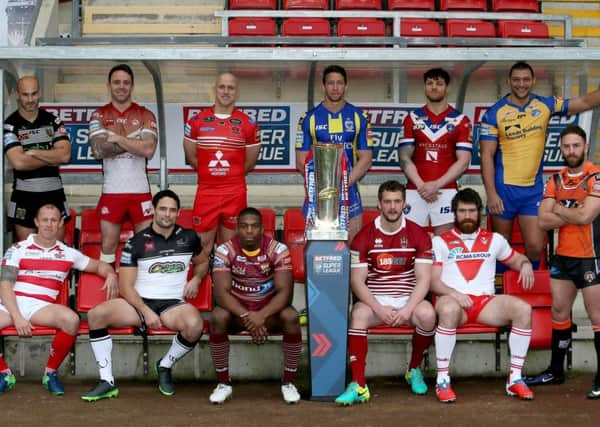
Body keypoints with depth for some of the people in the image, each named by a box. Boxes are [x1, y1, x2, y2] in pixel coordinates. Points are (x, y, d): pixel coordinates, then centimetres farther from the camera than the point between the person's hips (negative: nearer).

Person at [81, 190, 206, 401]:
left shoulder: (189, 238, 7)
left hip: (173, 304, 0)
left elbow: (201, 263, 28)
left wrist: (196, 279, 4)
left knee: (195, 325, -35)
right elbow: (126, 286, -3)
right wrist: (146, 312, -16)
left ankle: (165, 366, -4)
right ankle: (107, 382, -17)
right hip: (139, 303, 0)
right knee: (96, 314, -27)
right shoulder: (136, 242, 0)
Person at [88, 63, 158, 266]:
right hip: (111, 192, 1)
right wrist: (134, 142, -11)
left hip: (140, 191, 0)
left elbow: (148, 150, -12)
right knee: (108, 245, 5)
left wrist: (118, 138, -11)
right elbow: (98, 150, -11)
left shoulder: (145, 115, 4)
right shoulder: (99, 115, 5)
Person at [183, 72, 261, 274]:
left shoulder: (248, 124, 3)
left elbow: (250, 162, 10)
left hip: (235, 193, 0)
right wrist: (211, 172, 11)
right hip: (205, 191, 0)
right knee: (203, 245, 4)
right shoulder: (196, 121, 4)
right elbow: (191, 158, 11)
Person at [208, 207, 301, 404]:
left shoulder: (278, 250, -11)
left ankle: (288, 382, -15)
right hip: (237, 309, 0)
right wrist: (246, 316, -34)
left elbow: (284, 292, -17)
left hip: (269, 309, 0)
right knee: (218, 318, -32)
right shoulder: (225, 251, -11)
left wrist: (262, 315, -34)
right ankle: (223, 383, -16)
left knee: (291, 317, -31)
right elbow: (221, 292, -19)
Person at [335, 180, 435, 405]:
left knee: (427, 314, -31)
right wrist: (379, 309, -19)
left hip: (408, 301, 1)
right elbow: (357, 281, -5)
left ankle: (414, 370, -3)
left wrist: (408, 309, -20)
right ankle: (358, 385, -33)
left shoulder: (418, 235, 2)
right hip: (375, 301, -1)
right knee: (358, 314, -33)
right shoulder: (364, 236, 0)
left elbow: (423, 279, -4)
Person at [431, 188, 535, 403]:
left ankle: (515, 378, -19)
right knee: (448, 309, -41)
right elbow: (433, 281, 3)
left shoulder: (494, 240, 22)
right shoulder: (440, 242, 12)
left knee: (523, 309, -26)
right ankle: (442, 380, -31)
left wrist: (526, 265, 5)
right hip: (453, 300, -3)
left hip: (486, 302, 3)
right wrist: (453, 293, -17)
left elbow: (517, 259, 31)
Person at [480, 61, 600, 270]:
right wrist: (491, 194, -15)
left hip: (533, 189, 2)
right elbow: (487, 156, -8)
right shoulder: (494, 113, -6)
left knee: (535, 247, -2)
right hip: (504, 189, -2)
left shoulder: (545, 105, 3)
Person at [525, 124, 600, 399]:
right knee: (559, 312, 12)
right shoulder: (556, 180, 7)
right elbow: (543, 221, -2)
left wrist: (559, 208, -7)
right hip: (563, 256, 6)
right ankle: (556, 371, 23)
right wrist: (573, 214, -14)